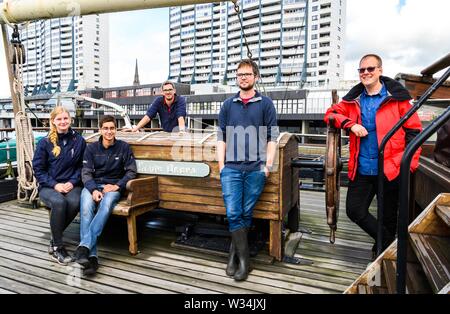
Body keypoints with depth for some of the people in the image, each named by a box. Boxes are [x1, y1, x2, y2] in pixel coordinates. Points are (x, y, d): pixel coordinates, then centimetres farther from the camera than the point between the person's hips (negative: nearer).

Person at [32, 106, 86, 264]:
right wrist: (55, 185, -11)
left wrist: (72, 182, -9)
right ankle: (57, 246, -16)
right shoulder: (45, 142, 1)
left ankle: (54, 238, -9)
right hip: (49, 186, -1)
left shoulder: (79, 140, 4)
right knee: (59, 202, -34)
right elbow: (38, 169, 2)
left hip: (71, 185, 1)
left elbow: (81, 166, 7)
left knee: (74, 202, -33)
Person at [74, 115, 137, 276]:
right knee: (86, 208, -33)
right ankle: (91, 256, -39)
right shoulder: (91, 148, 7)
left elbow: (131, 171, 3)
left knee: (106, 205, -37)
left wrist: (117, 186, -12)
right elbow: (86, 172, 0)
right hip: (92, 185, 1)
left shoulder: (124, 147, 4)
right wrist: (94, 190, -19)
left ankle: (84, 246, -41)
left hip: (113, 187, -1)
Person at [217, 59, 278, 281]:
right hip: (231, 168, 2)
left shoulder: (266, 104, 7)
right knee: (233, 214, -4)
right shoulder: (228, 105, 13)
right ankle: (243, 260, 7)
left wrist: (268, 164, -4)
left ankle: (234, 252, 22)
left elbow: (272, 137, 3)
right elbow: (221, 137, 11)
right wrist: (221, 164, 4)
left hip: (256, 169, -1)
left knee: (246, 214, 6)